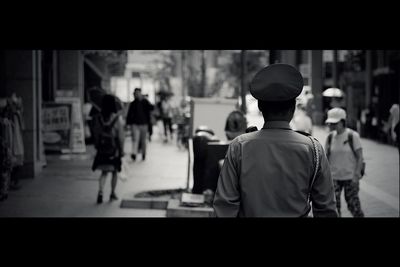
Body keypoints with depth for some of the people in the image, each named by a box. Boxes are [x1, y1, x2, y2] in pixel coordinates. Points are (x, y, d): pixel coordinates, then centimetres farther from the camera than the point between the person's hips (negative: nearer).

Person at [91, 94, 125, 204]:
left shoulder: (97, 118, -5)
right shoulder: (117, 118, -14)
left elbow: (95, 134, 2)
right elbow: (120, 136, -12)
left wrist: (97, 147, 14)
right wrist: (122, 150, -3)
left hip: (102, 149, 2)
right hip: (114, 149, -2)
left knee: (104, 172, 11)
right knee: (115, 171, 15)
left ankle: (100, 192, -8)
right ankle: (113, 193, 22)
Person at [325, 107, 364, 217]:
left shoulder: (353, 136, -10)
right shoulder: (330, 137, 1)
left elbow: (360, 157, -8)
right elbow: (326, 157, 8)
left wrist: (356, 175, -13)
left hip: (350, 177, -3)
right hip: (334, 177, 3)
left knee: (353, 204, 4)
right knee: (333, 205, -2)